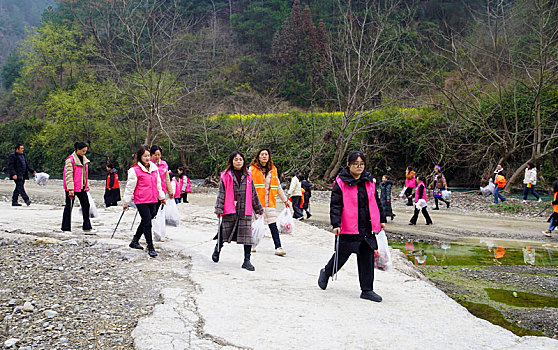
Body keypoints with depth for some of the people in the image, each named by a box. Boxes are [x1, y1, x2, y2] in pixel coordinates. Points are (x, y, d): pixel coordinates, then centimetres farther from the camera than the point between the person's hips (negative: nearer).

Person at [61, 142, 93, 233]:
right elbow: (68, 175, -17)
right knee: (69, 207, 2)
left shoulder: (84, 159, 12)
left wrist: (87, 185, 17)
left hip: (82, 187, 7)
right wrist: (70, 189, -22)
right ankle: (66, 228, 10)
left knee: (86, 205, 4)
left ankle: (87, 228, 10)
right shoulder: (70, 159, -12)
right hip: (72, 188, -7)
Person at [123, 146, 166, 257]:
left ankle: (135, 241, 33)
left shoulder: (154, 167, 11)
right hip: (141, 201, -6)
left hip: (153, 200, 6)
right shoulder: (135, 170, -7)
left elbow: (158, 183, 22)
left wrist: (161, 196, 26)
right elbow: (130, 186, -3)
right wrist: (126, 202, 0)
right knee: (147, 223, -8)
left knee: (145, 221, 15)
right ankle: (150, 248, -2)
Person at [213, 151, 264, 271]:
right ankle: (217, 249, 39)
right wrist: (219, 209, -6)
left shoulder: (248, 176, 11)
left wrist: (259, 209, 22)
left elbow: (253, 194, 18)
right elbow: (221, 193, 0)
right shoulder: (226, 176, 1)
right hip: (230, 211, -2)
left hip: (245, 211, 2)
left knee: (247, 235, -4)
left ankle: (247, 260, 2)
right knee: (224, 232, 8)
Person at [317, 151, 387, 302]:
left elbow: (376, 202, 20)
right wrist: (336, 224, -18)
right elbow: (335, 205, -10)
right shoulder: (341, 183, -6)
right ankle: (326, 273, 37)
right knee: (341, 255, 9)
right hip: (348, 229, -4)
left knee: (367, 258, 4)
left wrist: (381, 220, 20)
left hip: (367, 229, 4)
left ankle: (367, 290, 12)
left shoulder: (369, 181, 10)